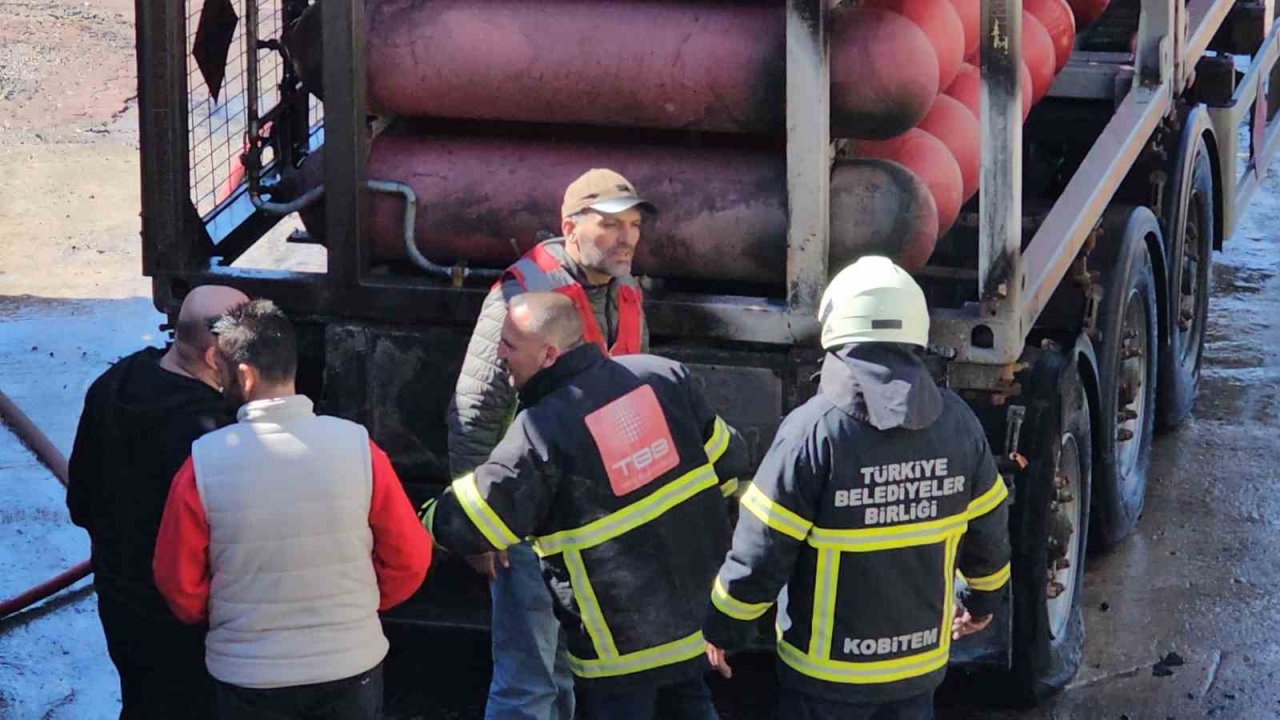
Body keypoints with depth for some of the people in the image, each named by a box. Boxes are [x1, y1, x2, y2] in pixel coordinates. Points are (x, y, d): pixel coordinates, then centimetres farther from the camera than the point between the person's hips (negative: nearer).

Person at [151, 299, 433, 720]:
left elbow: (179, 584, -5)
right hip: (351, 667, 1)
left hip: (246, 674, -1)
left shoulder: (204, 463, -15)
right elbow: (410, 560, -4)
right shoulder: (356, 447, -12)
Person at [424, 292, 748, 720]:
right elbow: (728, 458, 5)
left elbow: (474, 523, -17)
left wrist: (430, 520, 5)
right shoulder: (662, 376, -4)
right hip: (698, 598, 6)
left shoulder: (541, 432, -20)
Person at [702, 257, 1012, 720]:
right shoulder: (956, 422, -4)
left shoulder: (813, 430, -20)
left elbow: (762, 548, -17)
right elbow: (988, 527, 8)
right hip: (921, 661, 4)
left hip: (827, 669, -4)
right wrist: (984, 598, 27)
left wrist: (724, 628, -2)